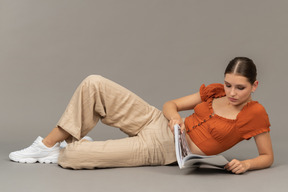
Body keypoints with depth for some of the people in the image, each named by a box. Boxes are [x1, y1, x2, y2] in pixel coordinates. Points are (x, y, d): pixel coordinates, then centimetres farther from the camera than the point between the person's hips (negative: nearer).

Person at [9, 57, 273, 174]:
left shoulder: (255, 114, -7)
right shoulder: (215, 91, 6)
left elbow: (268, 156, -1)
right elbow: (171, 104, 11)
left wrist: (246, 164, -23)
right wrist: (174, 118, -13)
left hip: (161, 150, -5)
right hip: (156, 122, 5)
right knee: (94, 84, -14)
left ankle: (56, 153, 17)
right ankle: (48, 144, -1)